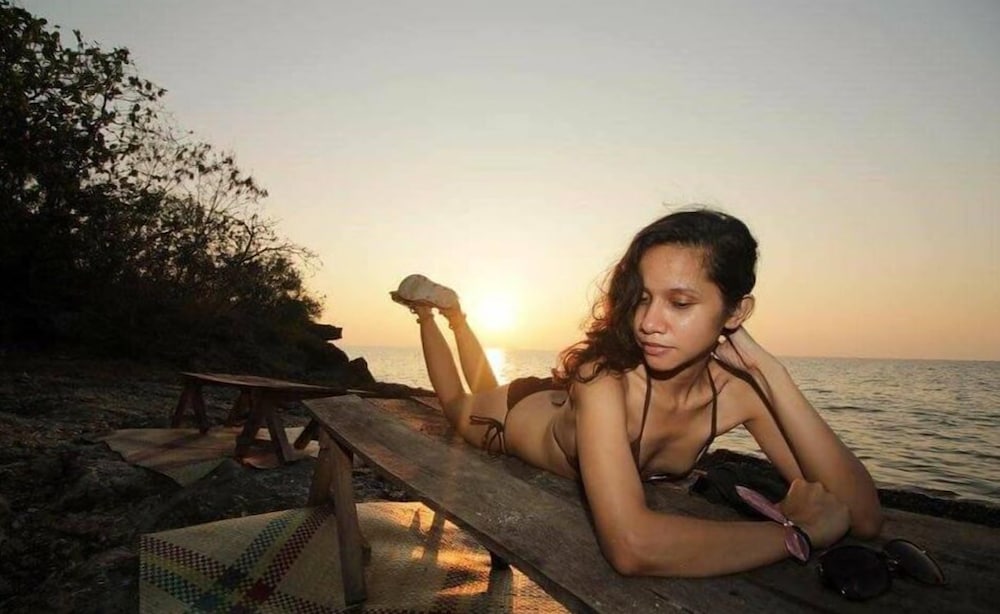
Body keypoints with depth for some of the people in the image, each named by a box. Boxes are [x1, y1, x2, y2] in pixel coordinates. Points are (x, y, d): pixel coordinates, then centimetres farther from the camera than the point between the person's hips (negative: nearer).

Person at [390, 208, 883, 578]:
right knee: (461, 404, 30)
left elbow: (865, 517, -33)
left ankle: (450, 310, 52)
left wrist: (770, 371, -42)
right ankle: (437, 309, 44)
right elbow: (630, 545, -56)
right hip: (521, 417, -4)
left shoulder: (741, 388, -31)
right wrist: (796, 531, -46)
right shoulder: (606, 375, -46)